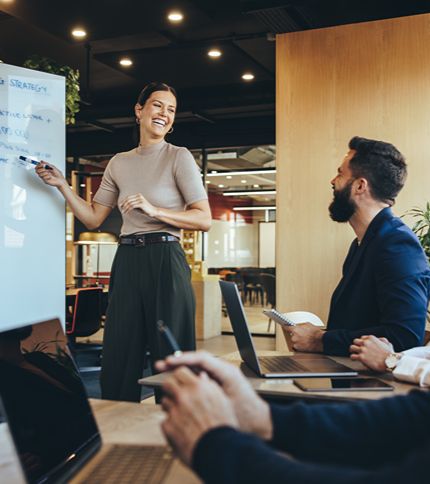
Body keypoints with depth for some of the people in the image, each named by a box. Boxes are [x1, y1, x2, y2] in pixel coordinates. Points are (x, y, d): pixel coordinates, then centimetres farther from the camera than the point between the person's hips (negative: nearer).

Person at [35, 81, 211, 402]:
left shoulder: (179, 157, 0)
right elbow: (93, 219, 15)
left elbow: (204, 219, -7)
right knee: (118, 358, 7)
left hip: (164, 260, -4)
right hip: (127, 262, 5)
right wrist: (62, 185, 7)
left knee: (171, 357, 1)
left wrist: (154, 210, -17)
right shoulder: (119, 163, 14)